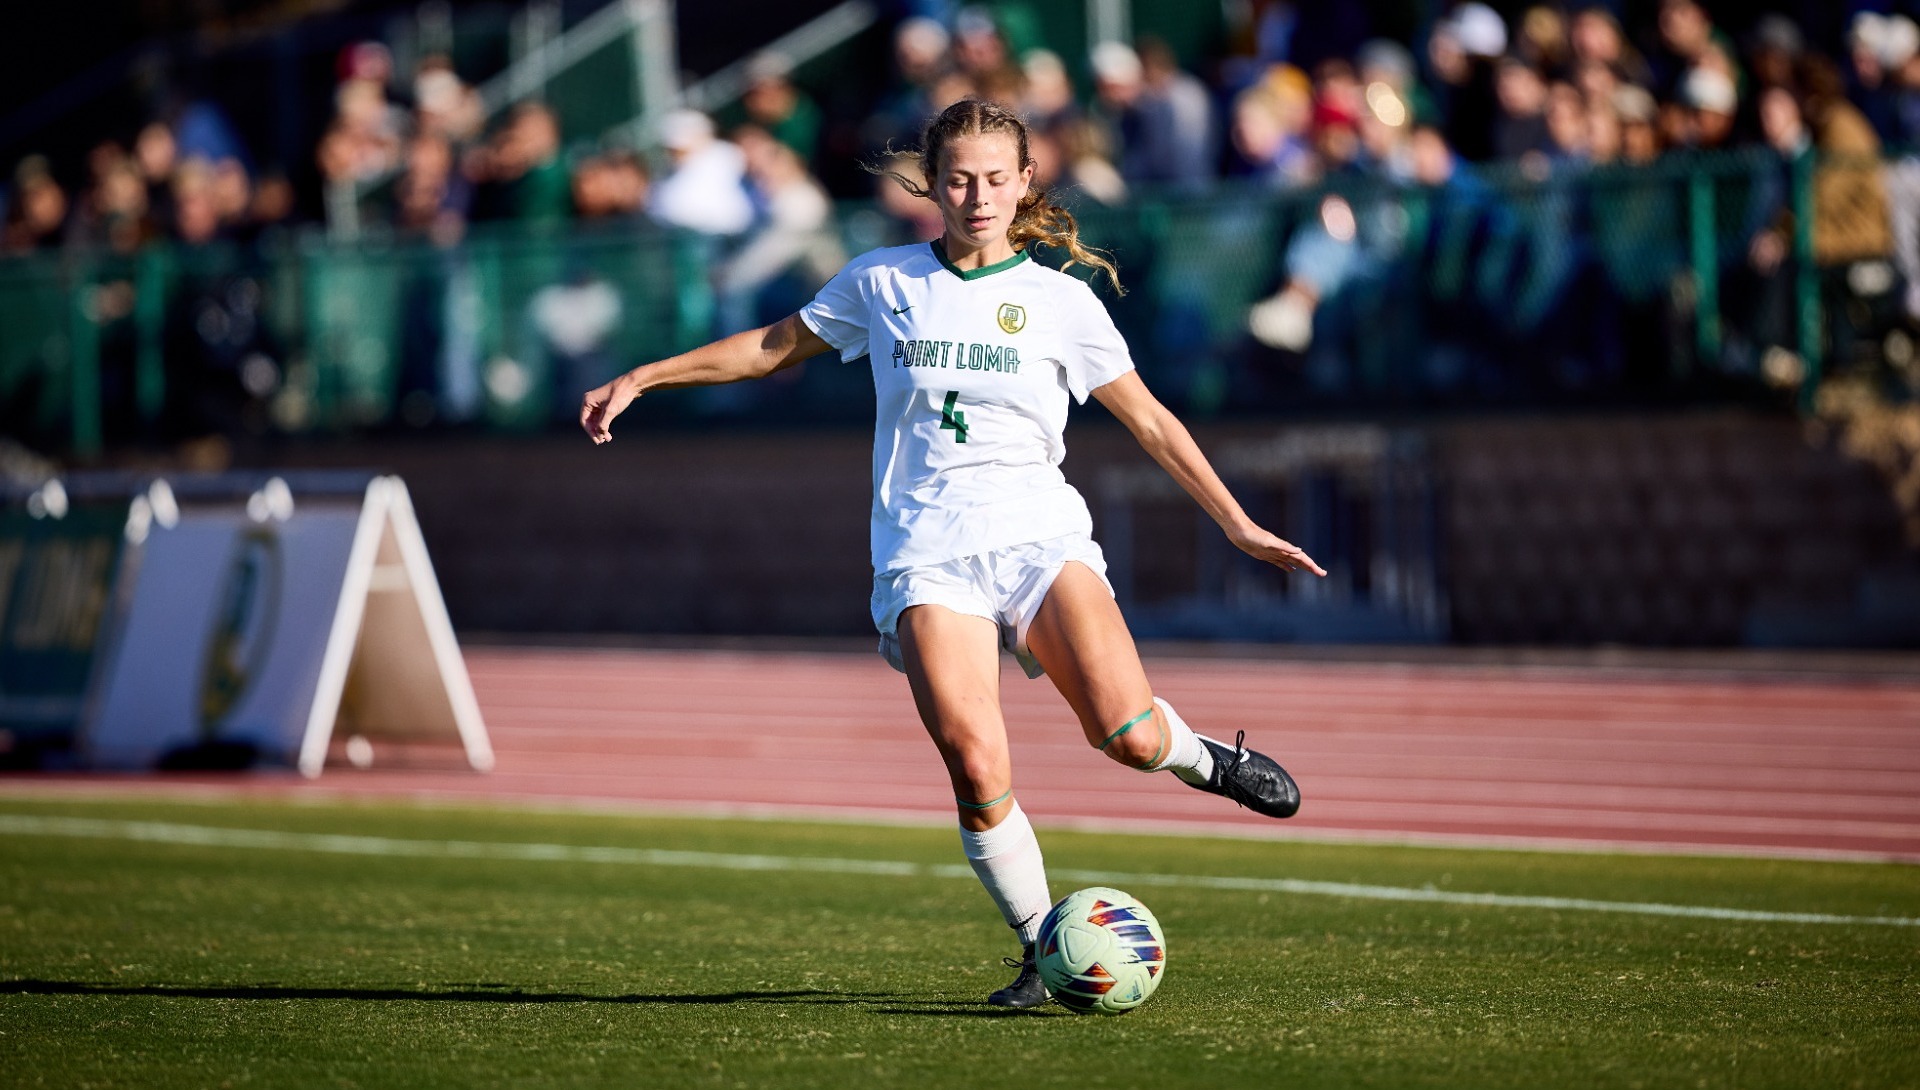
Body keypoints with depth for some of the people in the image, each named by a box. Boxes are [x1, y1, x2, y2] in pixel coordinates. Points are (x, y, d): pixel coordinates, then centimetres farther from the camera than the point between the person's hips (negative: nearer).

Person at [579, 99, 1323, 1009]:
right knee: (974, 764, -20)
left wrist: (1239, 526, 10)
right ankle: (1041, 950, -2)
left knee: (1126, 734, -21)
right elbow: (776, 346, 23)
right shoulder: (881, 282, 10)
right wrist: (640, 379, 21)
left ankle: (1202, 759, 15)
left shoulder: (1060, 301, 7)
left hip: (1041, 536, 0)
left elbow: (1149, 420, 12)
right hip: (928, 554, 0)